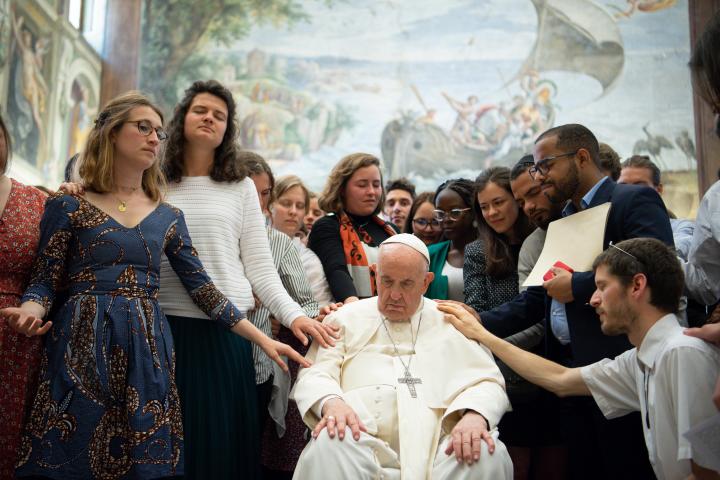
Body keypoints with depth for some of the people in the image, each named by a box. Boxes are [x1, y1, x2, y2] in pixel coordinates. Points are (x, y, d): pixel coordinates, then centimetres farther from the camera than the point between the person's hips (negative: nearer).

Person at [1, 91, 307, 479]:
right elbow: (44, 282, 0)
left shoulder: (168, 217, 11)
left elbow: (201, 287, 8)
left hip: (148, 351, 3)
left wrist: (262, 338, 2)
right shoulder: (68, 205, 1)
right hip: (82, 348, -3)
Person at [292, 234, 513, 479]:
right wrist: (331, 402, -18)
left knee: (489, 454, -29)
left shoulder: (451, 321, 20)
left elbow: (487, 381, 12)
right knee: (329, 447, -35)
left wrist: (475, 414, -13)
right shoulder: (346, 318, 18)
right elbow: (314, 374, 8)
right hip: (365, 442, -2)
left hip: (441, 447, 2)